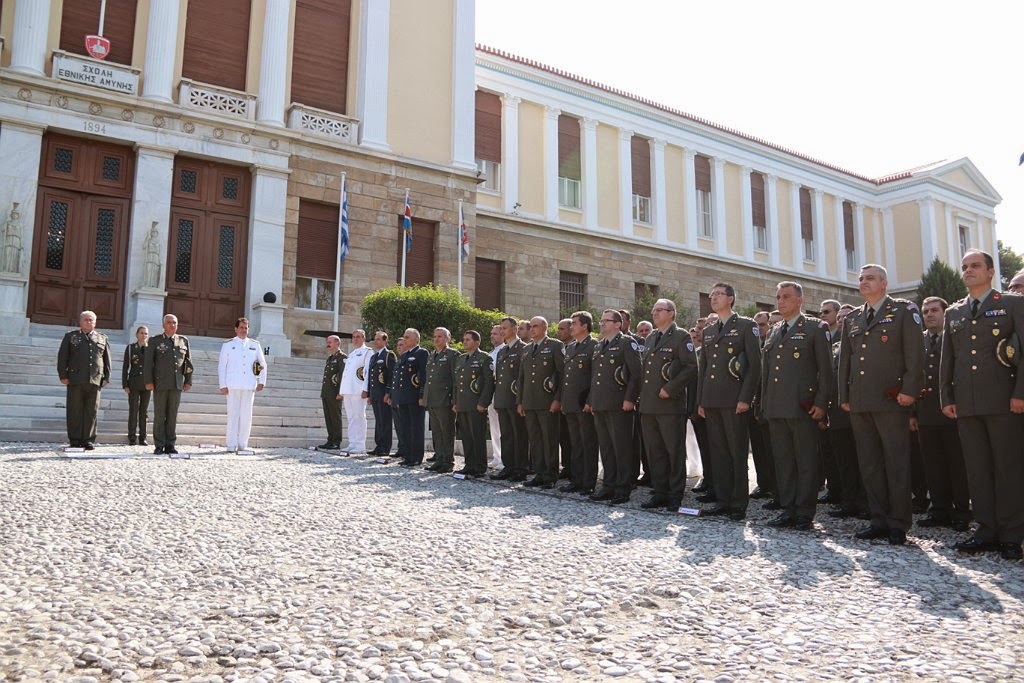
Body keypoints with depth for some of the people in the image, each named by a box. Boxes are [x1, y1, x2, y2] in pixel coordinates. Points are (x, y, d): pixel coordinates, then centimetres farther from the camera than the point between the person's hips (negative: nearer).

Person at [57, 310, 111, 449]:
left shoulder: (102, 338, 15)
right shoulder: (70, 336, 11)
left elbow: (107, 360, 13)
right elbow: (62, 357, 7)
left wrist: (106, 377, 5)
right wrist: (63, 376, -2)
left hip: (95, 380, 1)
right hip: (75, 380, -1)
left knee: (92, 411, 1)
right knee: (75, 411, 1)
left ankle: (88, 439, 7)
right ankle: (75, 440, 6)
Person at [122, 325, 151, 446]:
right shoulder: (130, 348, 3)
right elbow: (125, 367, 0)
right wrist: (125, 385, -5)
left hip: (146, 384, 2)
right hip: (134, 383, -2)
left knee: (144, 411, 4)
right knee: (133, 410, -2)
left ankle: (142, 438, 9)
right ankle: (132, 438, 4)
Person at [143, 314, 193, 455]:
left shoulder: (183, 341, 10)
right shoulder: (155, 341, 3)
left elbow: (188, 362, 11)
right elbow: (148, 362, -1)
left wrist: (188, 381, 6)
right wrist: (148, 381, -8)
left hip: (177, 385, 2)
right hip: (160, 384, -2)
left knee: (173, 415, 3)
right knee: (159, 415, 1)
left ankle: (170, 445, 8)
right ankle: (159, 446, 6)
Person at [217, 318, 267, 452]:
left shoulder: (255, 345, 13)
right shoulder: (228, 345, 8)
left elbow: (263, 364, 18)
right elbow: (221, 365, 5)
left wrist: (262, 382, 8)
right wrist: (223, 385, -2)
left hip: (249, 385, 2)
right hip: (233, 385, -2)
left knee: (246, 415, 2)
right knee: (233, 414, -1)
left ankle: (243, 444, 8)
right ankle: (231, 444, 3)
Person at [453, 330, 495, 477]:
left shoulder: (484, 358, -4)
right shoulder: (459, 359, 19)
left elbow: (489, 382, -10)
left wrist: (483, 403, -15)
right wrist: (455, 402, 15)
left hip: (476, 406, -7)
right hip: (461, 406, 7)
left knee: (478, 437, -4)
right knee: (466, 437, 9)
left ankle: (480, 468, 2)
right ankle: (470, 465, 17)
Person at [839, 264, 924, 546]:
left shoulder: (904, 310, 3)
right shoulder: (852, 319, 19)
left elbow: (915, 353, -5)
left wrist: (909, 390, -13)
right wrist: (844, 396, 13)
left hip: (891, 401, -6)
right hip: (859, 402, 6)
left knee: (896, 463, -2)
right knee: (869, 464, 7)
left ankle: (899, 523, 4)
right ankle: (879, 520, 14)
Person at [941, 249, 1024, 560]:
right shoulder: (953, 313, 16)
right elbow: (947, 359, 15)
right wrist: (946, 397, 7)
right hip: (966, 403, 4)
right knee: (977, 469, 5)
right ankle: (987, 531, 11)